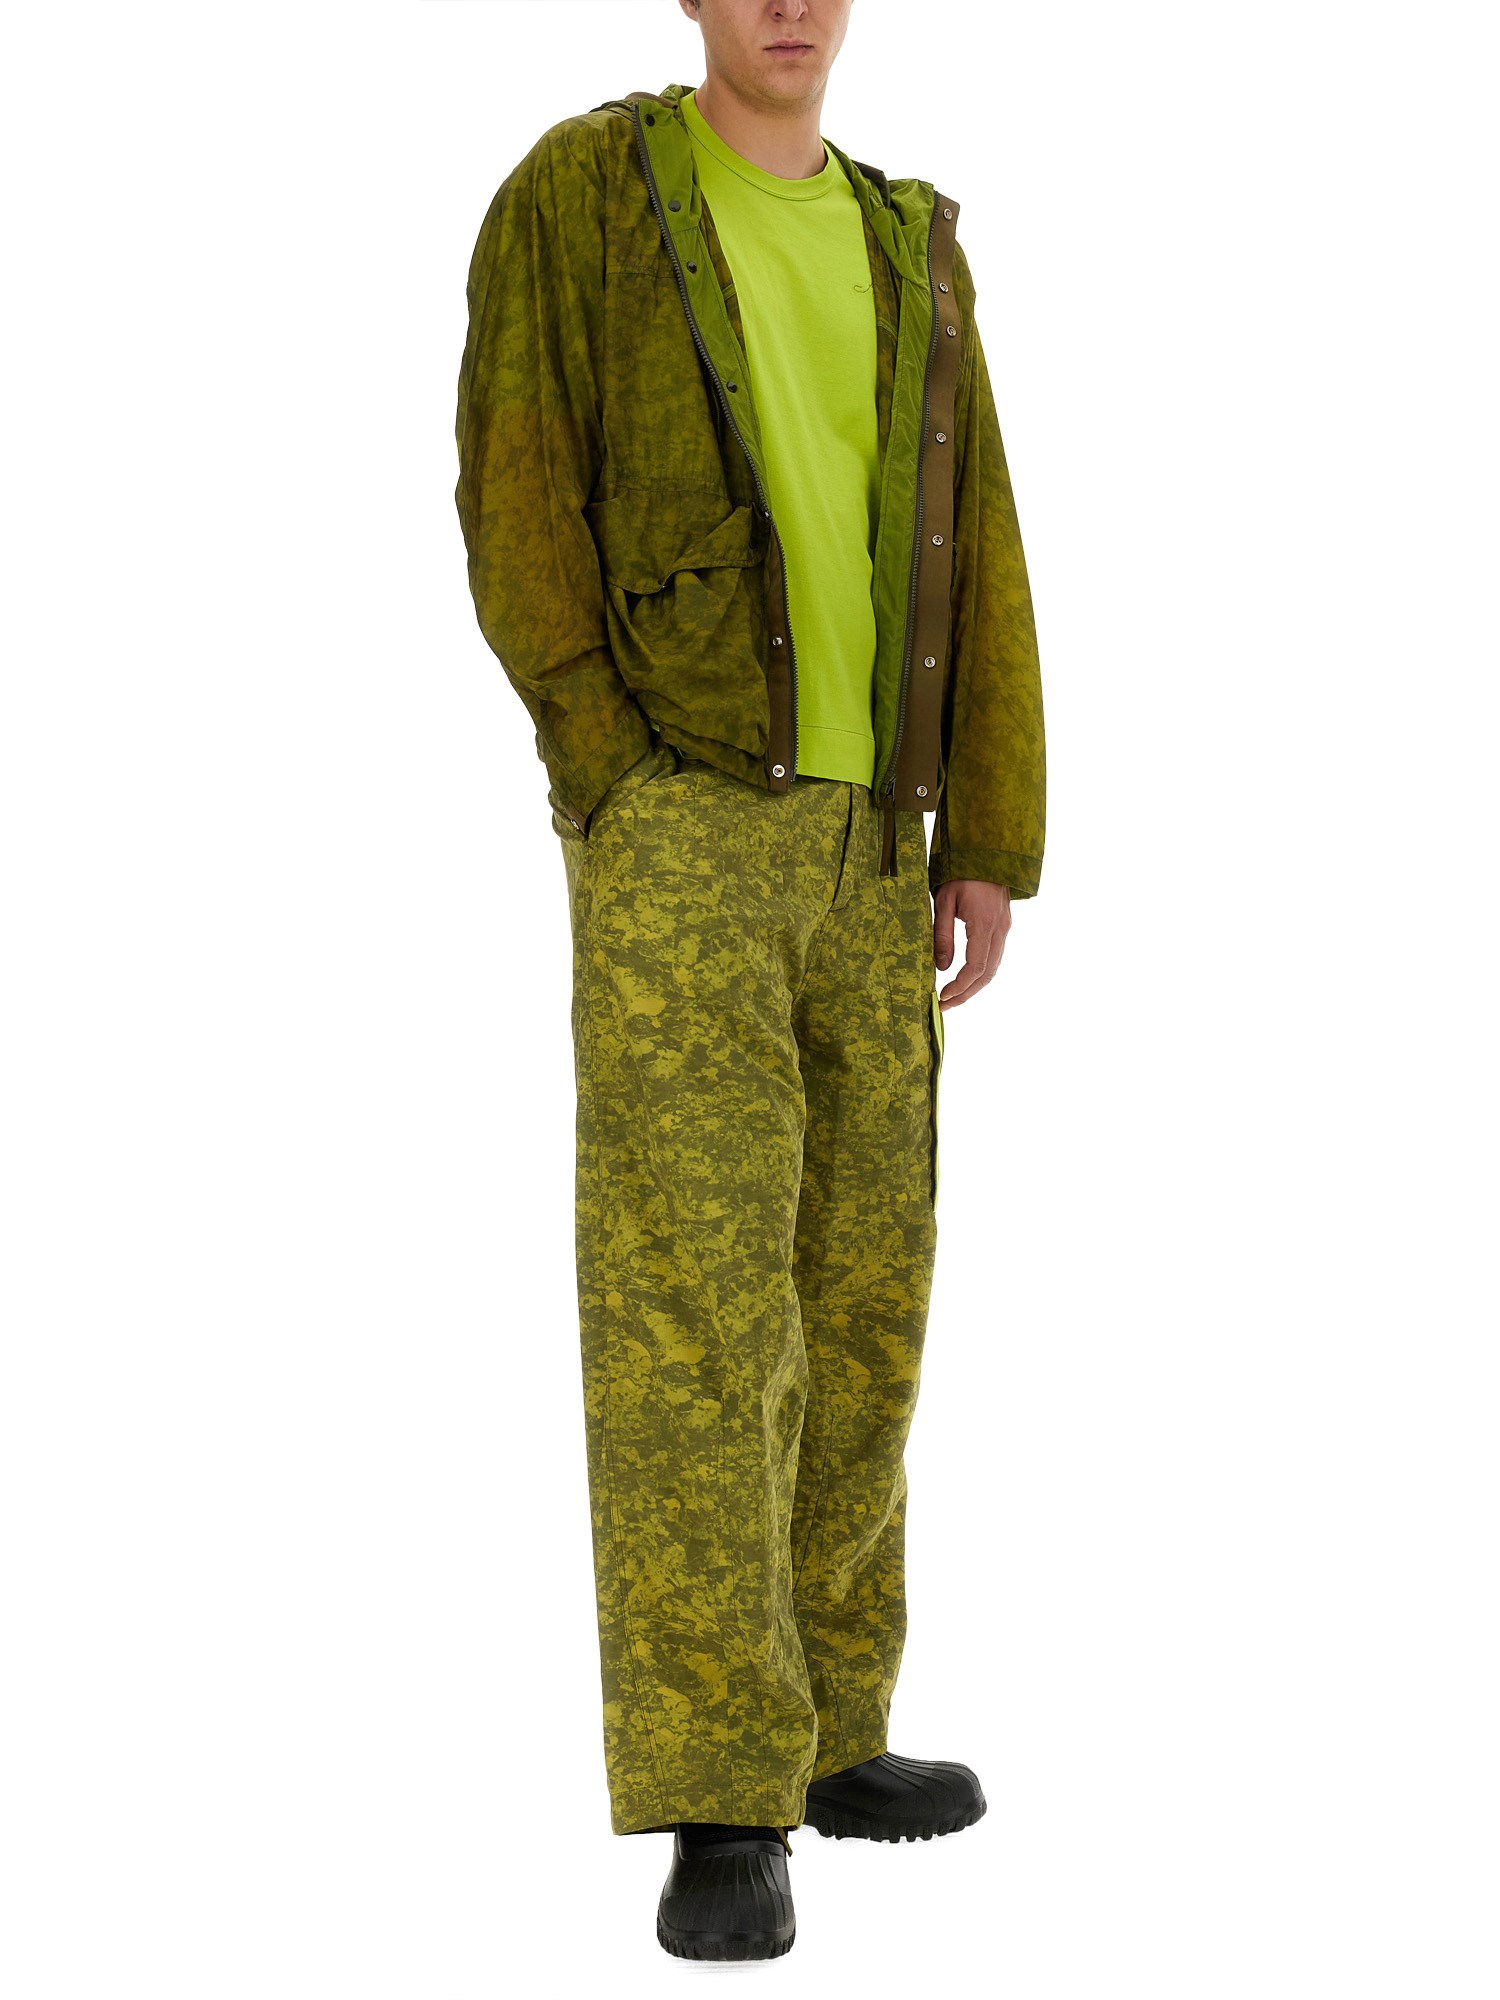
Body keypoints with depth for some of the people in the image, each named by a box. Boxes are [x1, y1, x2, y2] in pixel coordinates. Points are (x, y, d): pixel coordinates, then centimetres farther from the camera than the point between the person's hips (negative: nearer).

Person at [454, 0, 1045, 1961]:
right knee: (696, 1303, -14)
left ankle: (819, 1732, 25)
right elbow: (518, 513, -7)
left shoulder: (911, 252, 13)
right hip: (675, 836, -6)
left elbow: (976, 569, 11)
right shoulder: (574, 194, -4)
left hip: (857, 847, 6)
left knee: (852, 1297, 11)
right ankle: (721, 1817, -12)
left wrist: (988, 850, 4)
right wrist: (632, 802, -13)